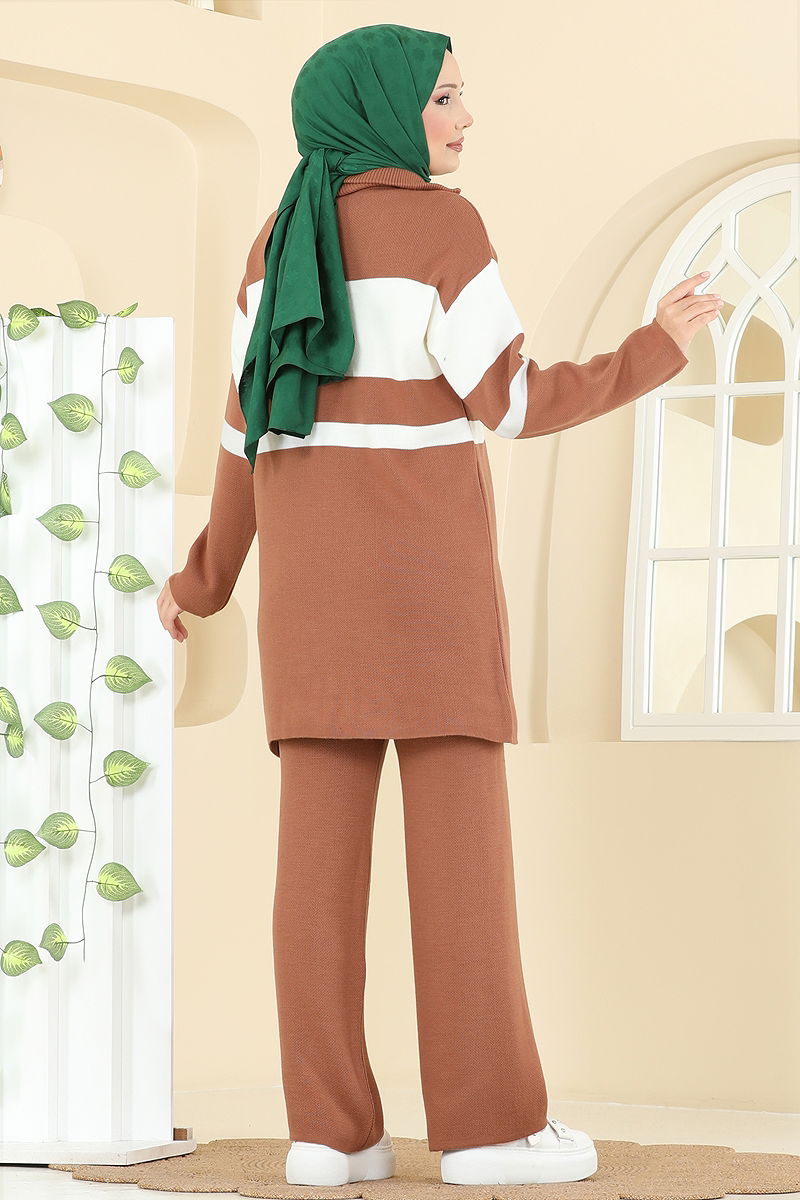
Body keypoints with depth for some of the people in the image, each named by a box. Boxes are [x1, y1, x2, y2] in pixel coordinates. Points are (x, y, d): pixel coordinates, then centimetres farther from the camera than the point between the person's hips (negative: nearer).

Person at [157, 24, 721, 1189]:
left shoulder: (281, 240, 10)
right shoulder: (441, 227, -9)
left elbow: (250, 426, 10)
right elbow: (512, 404, -12)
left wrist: (209, 577, 22)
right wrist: (653, 352, 0)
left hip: (311, 552, 6)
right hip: (420, 553, -6)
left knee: (326, 833, 1)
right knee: (461, 828, -4)